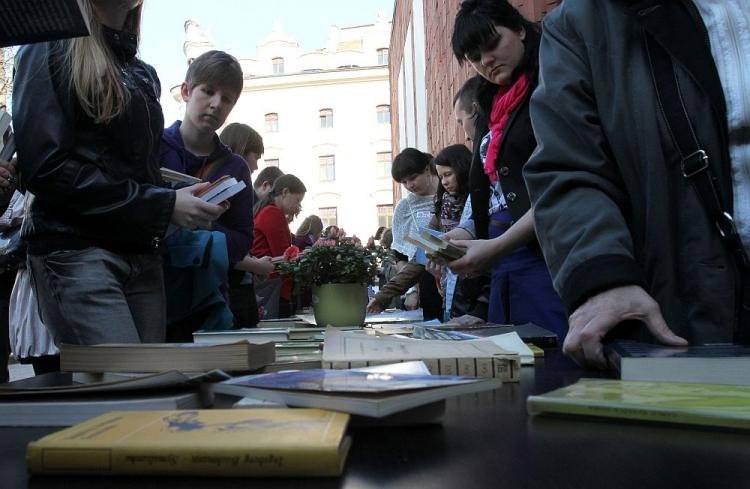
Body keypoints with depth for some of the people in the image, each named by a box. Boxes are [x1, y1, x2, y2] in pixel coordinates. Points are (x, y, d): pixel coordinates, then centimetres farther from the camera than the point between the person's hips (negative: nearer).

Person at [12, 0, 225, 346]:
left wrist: (185, 200, 4)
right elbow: (46, 168, -10)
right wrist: (163, 206, -12)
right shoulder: (50, 50, 1)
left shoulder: (144, 75, 21)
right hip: (76, 252, -6)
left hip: (143, 256, 7)